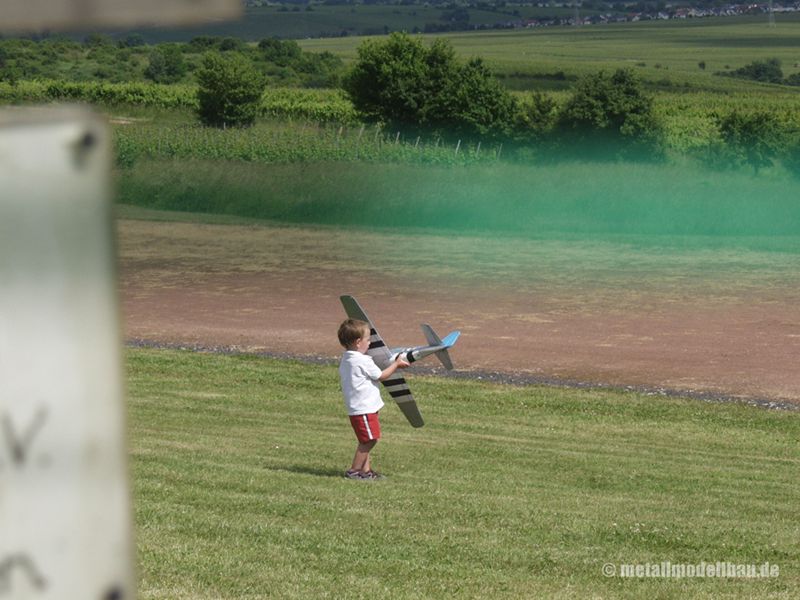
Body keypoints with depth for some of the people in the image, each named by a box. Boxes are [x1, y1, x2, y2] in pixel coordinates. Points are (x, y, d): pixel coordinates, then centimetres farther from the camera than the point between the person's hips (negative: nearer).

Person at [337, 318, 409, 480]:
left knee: (367, 441, 14)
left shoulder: (345, 360, 11)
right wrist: (396, 364, 5)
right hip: (364, 409, -10)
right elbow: (381, 376, -8)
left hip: (355, 409, 10)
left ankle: (365, 470, 16)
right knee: (369, 439, -6)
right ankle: (354, 470, -3)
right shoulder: (363, 361, -17)